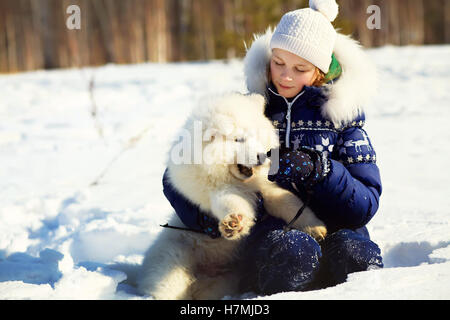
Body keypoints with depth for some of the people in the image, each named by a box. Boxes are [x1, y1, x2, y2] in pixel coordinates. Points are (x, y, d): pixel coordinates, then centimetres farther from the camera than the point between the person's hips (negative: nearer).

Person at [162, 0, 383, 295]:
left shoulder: (342, 110, 8)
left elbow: (366, 204, 0)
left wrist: (316, 170, -17)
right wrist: (205, 215, -13)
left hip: (333, 228, 1)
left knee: (354, 254, -35)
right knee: (293, 251, -37)